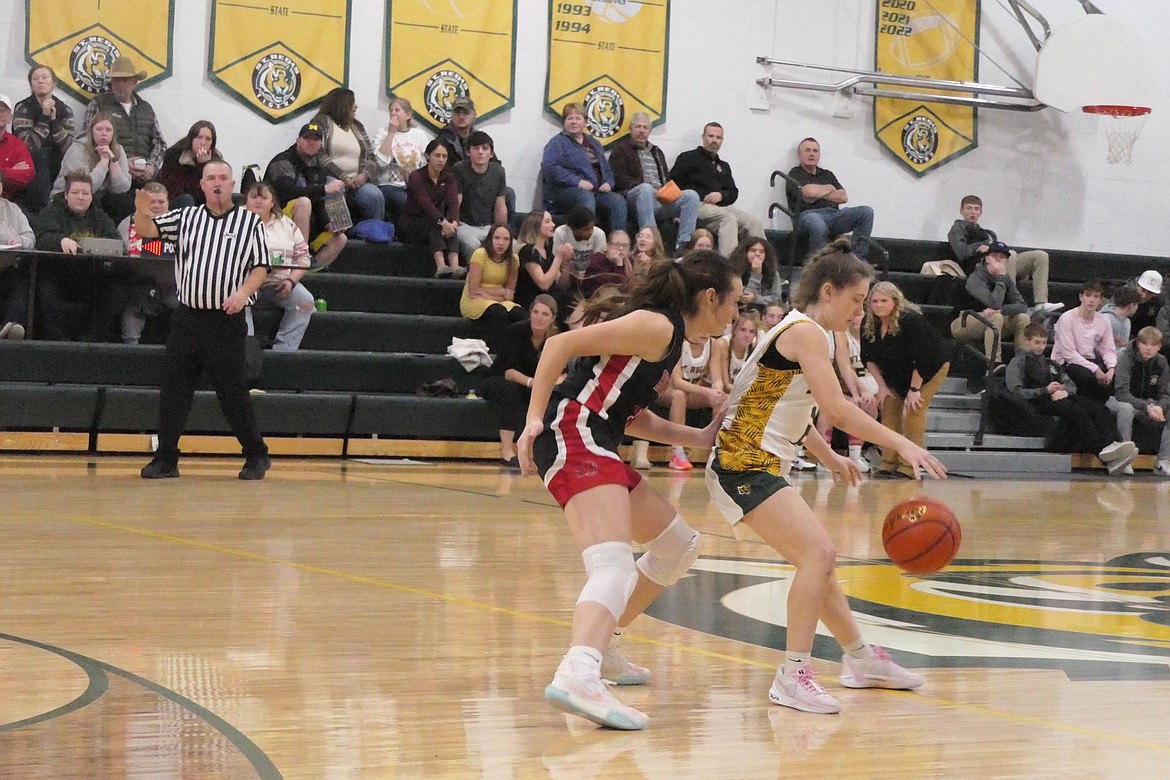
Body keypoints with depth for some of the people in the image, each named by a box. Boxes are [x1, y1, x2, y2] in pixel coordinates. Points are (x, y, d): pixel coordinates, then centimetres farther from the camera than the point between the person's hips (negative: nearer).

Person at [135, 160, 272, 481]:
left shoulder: (250, 222, 4)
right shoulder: (185, 217, 11)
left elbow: (260, 267, 1)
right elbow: (148, 230, 3)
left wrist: (243, 292, -17)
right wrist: (141, 213, -19)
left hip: (227, 321, -3)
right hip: (187, 318, 3)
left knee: (232, 392, -1)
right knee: (174, 390, 2)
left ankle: (257, 456, 13)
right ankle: (166, 459, 9)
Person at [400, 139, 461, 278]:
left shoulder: (448, 179, 4)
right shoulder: (416, 176, -11)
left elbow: (453, 202, -14)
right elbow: (425, 203, -27)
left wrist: (454, 222, -36)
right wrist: (442, 222, -43)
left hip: (433, 229, 4)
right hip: (411, 224, -4)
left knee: (450, 227, -28)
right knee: (434, 223, -34)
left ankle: (455, 266, -50)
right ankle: (441, 265, -53)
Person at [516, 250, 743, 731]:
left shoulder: (673, 339, 22)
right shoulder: (657, 326, -8)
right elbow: (561, 345, -14)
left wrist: (700, 438, 21)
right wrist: (535, 419, -19)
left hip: (596, 447, 11)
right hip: (574, 438, -11)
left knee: (680, 545, 23)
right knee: (614, 563, -29)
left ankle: (600, 645, 28)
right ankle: (577, 676, -51)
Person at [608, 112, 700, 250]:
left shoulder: (657, 152, 31)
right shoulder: (621, 149, 11)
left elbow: (667, 179, 28)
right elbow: (620, 179, -5)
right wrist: (654, 191, -15)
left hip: (663, 199, 6)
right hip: (632, 196, -5)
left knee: (692, 195, -19)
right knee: (646, 188, -40)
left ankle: (683, 244, -28)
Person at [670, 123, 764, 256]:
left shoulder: (724, 166, 31)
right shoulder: (688, 158, 12)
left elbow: (733, 193, 20)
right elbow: (673, 184, 0)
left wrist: (721, 195, -4)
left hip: (722, 205, 6)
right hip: (698, 205, -6)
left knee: (754, 223, -18)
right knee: (729, 219, -35)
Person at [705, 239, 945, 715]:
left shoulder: (800, 332, 17)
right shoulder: (806, 332, -14)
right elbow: (836, 409, -24)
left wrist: (829, 457, 29)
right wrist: (903, 445, -22)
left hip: (757, 465, 11)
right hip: (746, 465, -11)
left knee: (816, 559, 20)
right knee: (819, 553, -19)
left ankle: (860, 658, 33)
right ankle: (793, 676, -19)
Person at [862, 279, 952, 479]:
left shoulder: (910, 321, -32)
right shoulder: (868, 325, -13)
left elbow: (921, 358, -31)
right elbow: (868, 357, -4)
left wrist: (914, 389, -27)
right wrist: (882, 386, -8)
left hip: (931, 367, -7)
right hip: (896, 373, 7)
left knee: (913, 411, -17)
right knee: (889, 409, -2)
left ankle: (908, 465, -15)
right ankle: (889, 462, 2)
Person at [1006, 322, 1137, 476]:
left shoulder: (1051, 364, 34)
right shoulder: (1018, 363, 14)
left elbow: (1071, 384, 22)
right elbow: (1015, 392, -3)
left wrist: (1065, 391, -4)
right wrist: (1045, 391, -14)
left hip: (1060, 398, 7)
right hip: (1039, 402, -7)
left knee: (1100, 409, -22)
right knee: (1076, 411, -37)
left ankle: (1113, 444, -46)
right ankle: (1102, 450, -51)